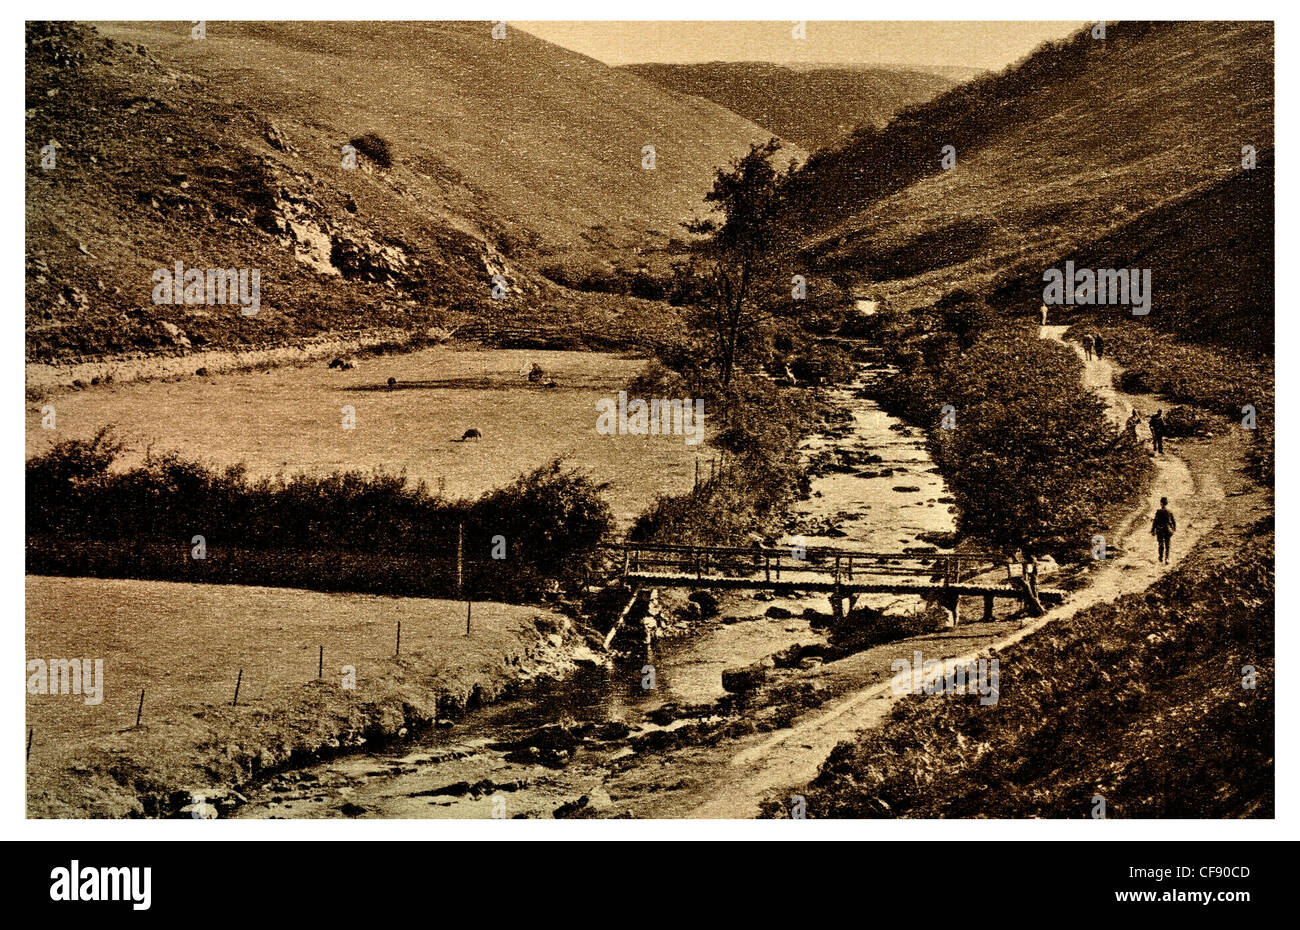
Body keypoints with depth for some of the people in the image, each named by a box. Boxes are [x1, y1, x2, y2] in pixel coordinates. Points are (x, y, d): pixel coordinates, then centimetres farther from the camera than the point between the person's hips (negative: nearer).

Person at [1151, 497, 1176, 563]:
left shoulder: (1158, 512, -13)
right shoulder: (1170, 512, -4)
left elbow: (1155, 522, -12)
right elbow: (1174, 522, 3)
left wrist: (1152, 530, -4)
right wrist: (1173, 530, 16)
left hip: (1160, 531, -2)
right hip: (1168, 530, 2)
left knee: (1160, 545, 12)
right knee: (1167, 545, 9)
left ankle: (1160, 558, 17)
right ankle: (1166, 558, 4)